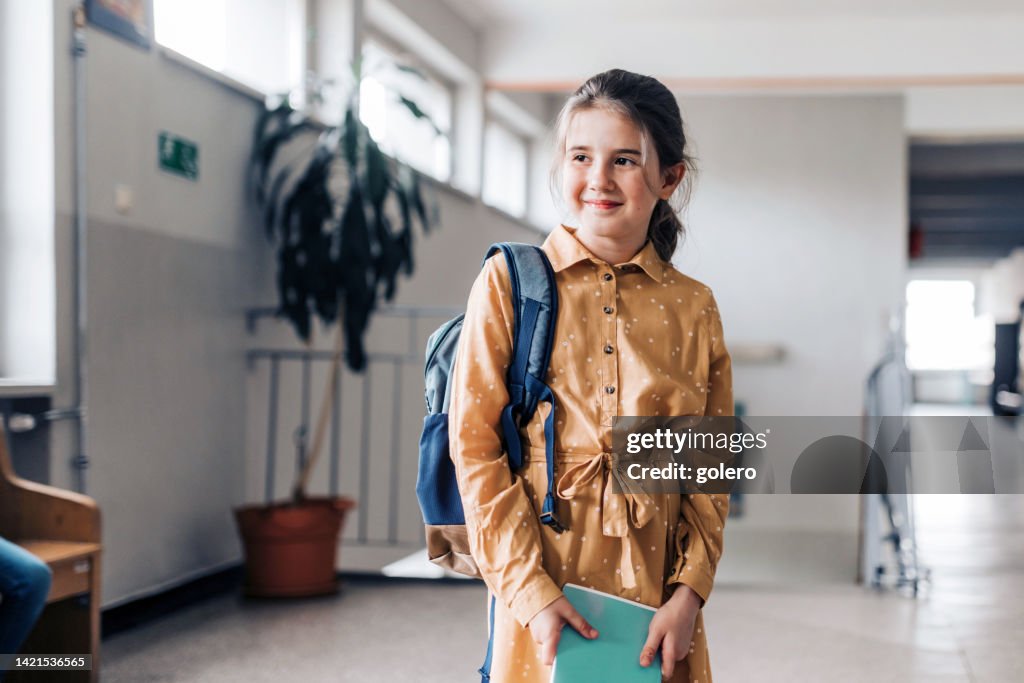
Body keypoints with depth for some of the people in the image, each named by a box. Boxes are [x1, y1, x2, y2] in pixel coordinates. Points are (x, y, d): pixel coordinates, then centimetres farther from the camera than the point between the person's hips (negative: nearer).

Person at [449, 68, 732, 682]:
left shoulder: (693, 308, 5)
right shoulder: (509, 282, -2)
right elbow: (476, 447, -6)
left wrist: (691, 591, -7)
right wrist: (532, 591, -13)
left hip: (657, 595, 2)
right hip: (542, 589, -2)